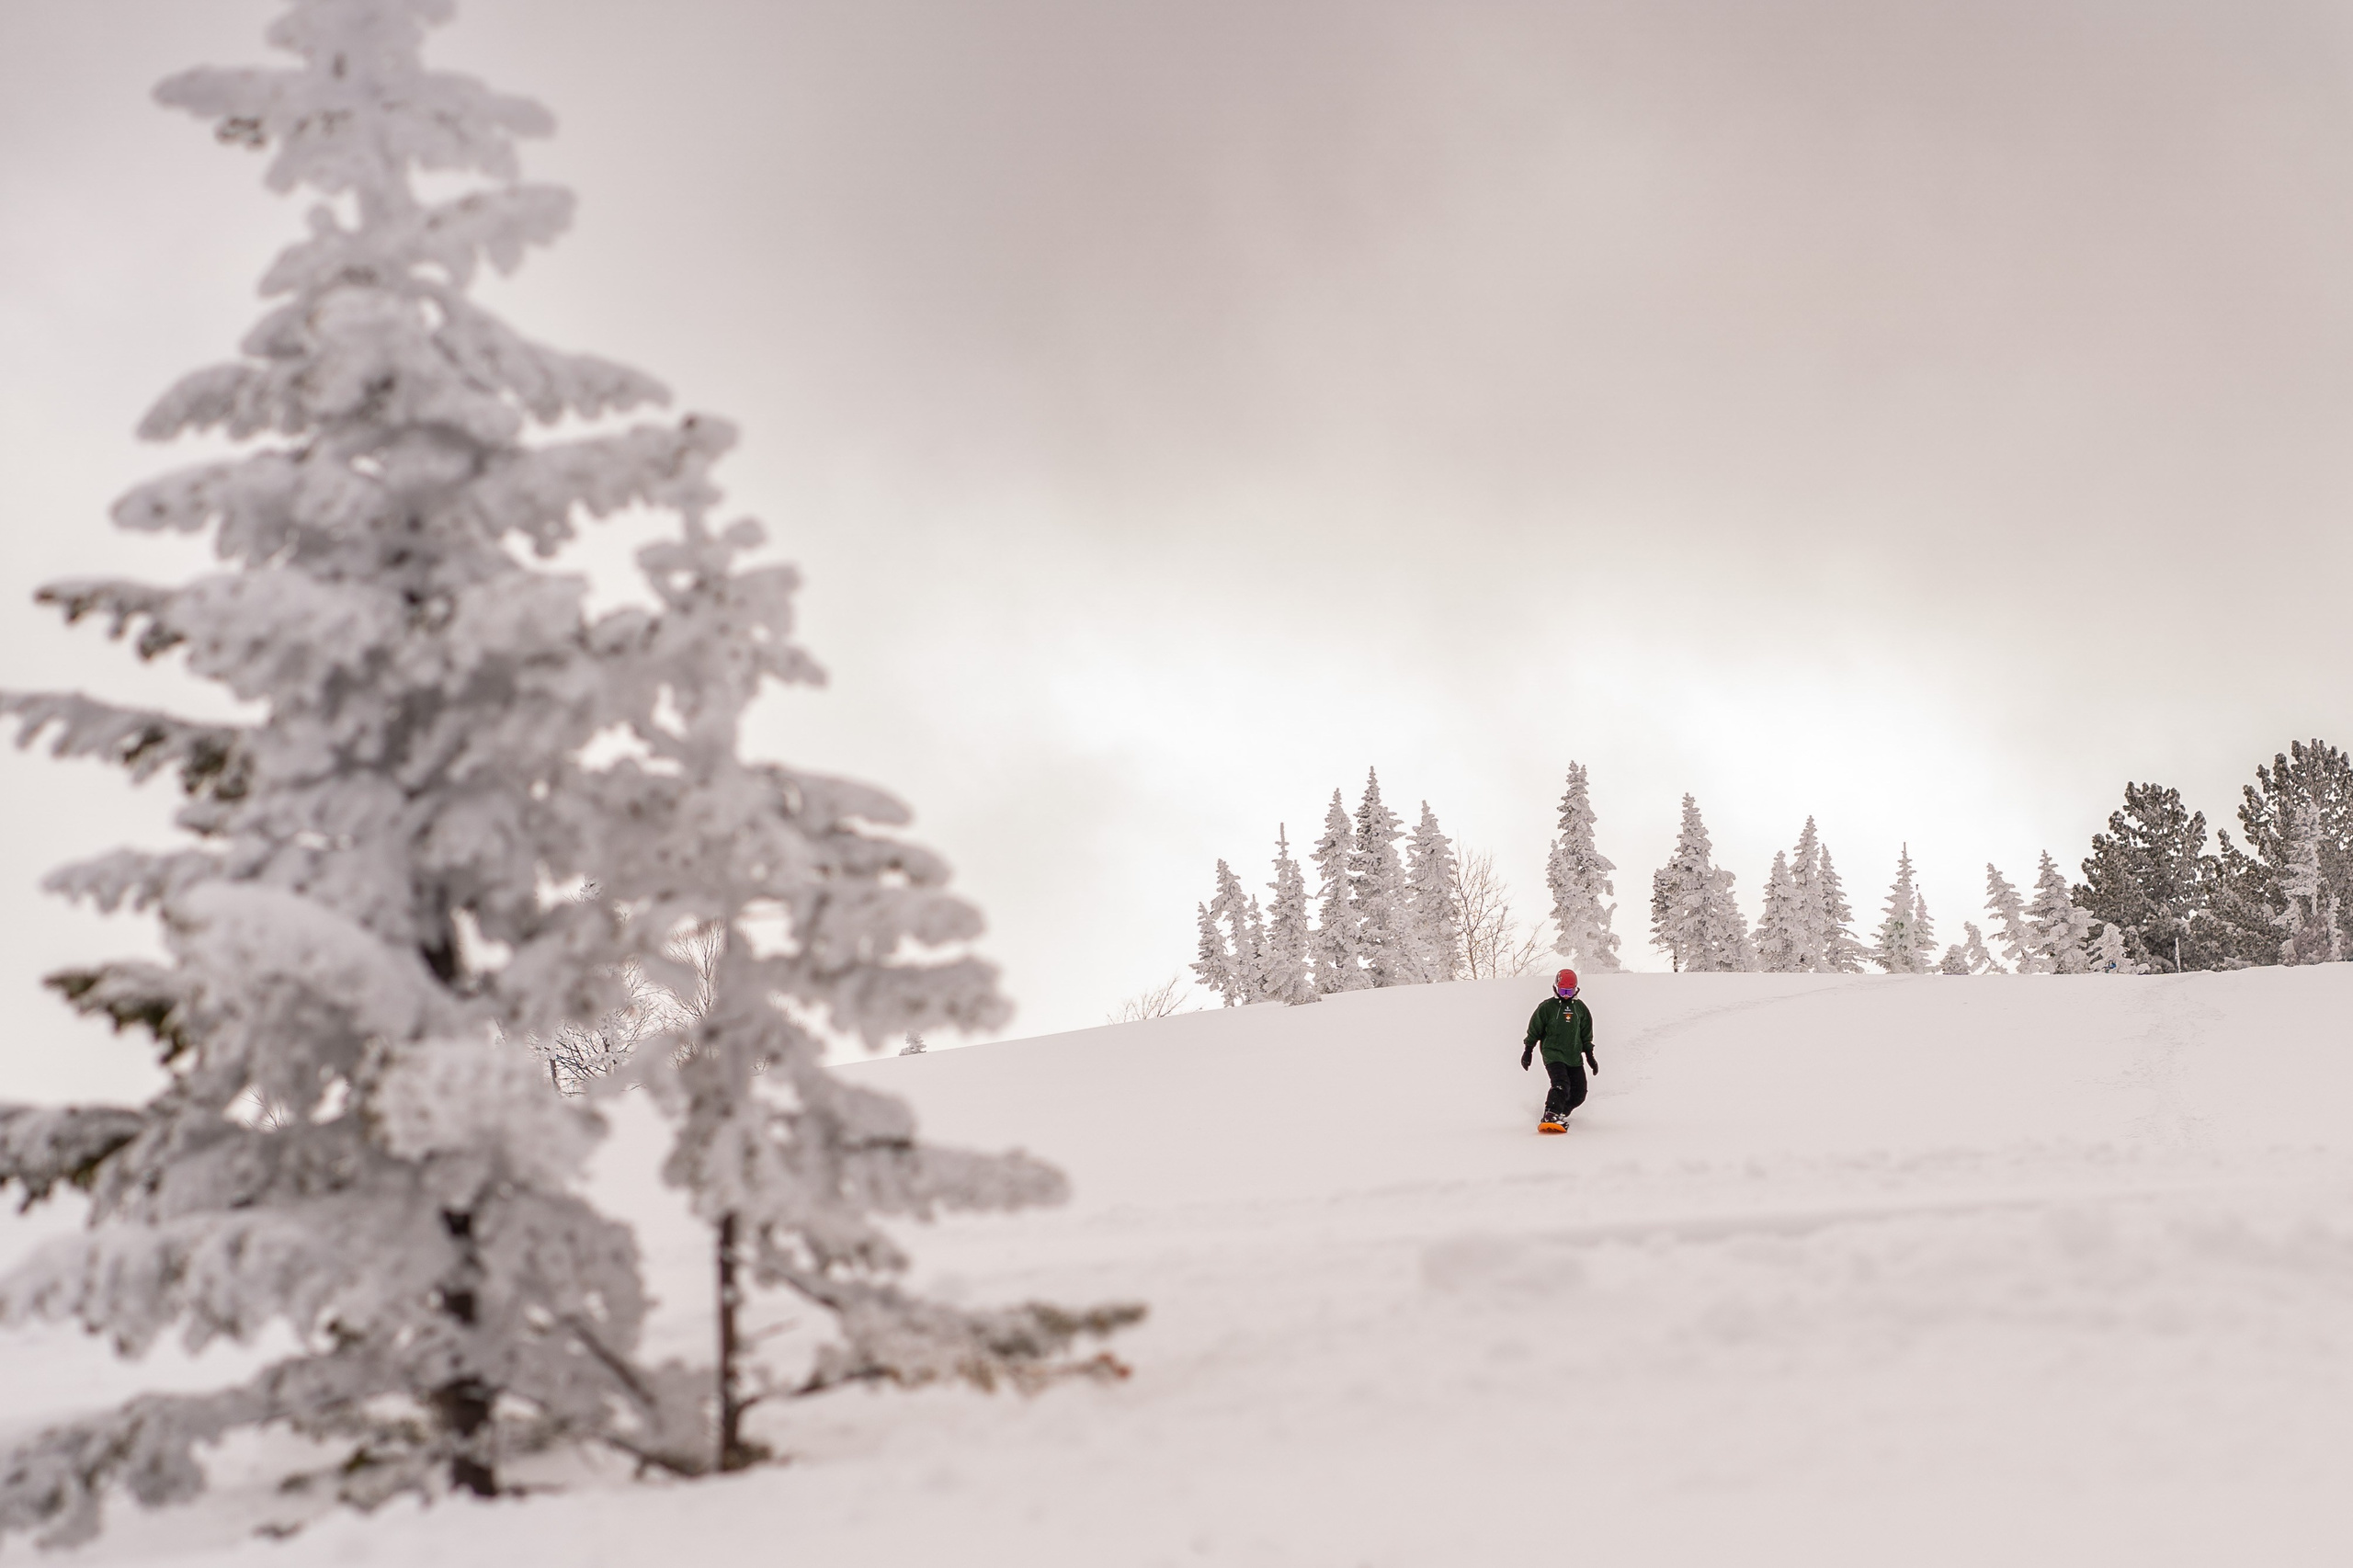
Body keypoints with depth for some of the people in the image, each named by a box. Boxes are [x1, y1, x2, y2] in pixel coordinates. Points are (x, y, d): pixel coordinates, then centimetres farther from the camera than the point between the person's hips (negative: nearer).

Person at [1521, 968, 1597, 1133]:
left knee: (1578, 1094, -1)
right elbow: (1534, 1030, 5)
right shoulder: (1547, 1007, 0)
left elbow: (1586, 1036, 21)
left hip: (1574, 1057, 5)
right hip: (1553, 1053, -5)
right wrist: (1528, 1051, 4)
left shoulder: (1580, 1008, 13)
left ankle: (1560, 1113, 18)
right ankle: (1551, 1117, -30)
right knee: (1561, 1085, -26)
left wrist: (1590, 1056, 18)